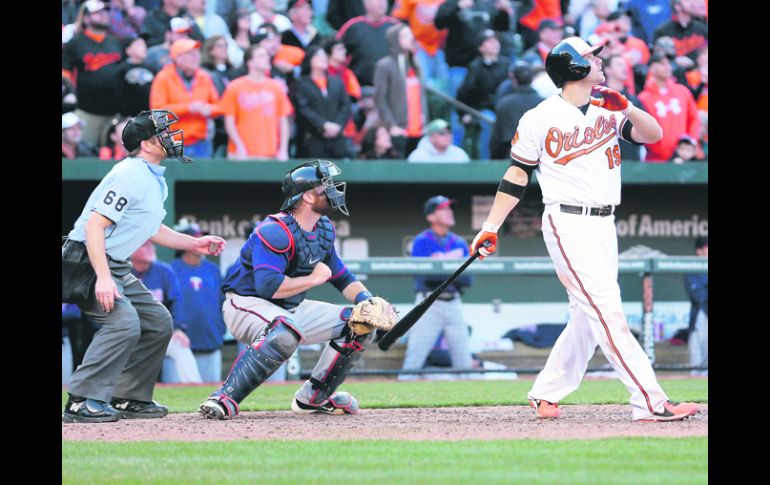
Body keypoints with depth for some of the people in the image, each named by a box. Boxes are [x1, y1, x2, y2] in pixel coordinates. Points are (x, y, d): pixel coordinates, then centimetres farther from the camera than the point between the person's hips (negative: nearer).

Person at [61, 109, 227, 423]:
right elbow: (95, 225, -25)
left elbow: (150, 229, 26)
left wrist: (194, 244, 19)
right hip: (87, 263, -11)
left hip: (117, 267, 11)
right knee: (124, 323, -26)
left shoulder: (154, 179, 13)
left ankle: (130, 398, 16)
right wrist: (103, 278, -33)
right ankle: (82, 402, -26)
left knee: (158, 323, 12)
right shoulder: (130, 175, -19)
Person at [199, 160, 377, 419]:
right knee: (286, 332, -42)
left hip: (291, 309, 9)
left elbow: (343, 277, 16)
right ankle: (225, 398, -39)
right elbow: (269, 286, -35)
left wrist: (369, 302, -3)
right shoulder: (275, 232, -24)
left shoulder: (324, 230, 6)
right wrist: (314, 278, -23)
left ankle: (313, 397, 14)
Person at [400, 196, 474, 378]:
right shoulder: (421, 241, -1)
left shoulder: (460, 244, 13)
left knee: (464, 361, 4)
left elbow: (468, 279, 4)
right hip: (429, 303, -5)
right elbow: (424, 274, -15)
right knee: (414, 358, -11)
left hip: (453, 303, 5)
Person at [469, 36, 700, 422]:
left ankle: (545, 394, 23)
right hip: (568, 226, -7)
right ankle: (651, 403, -19)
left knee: (588, 318, 10)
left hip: (604, 226, 7)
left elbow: (653, 135, 3)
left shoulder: (609, 109, 10)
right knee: (607, 313, -13)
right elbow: (517, 174, 2)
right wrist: (490, 228, 0)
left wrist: (627, 109, -15)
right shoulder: (540, 119, -3)